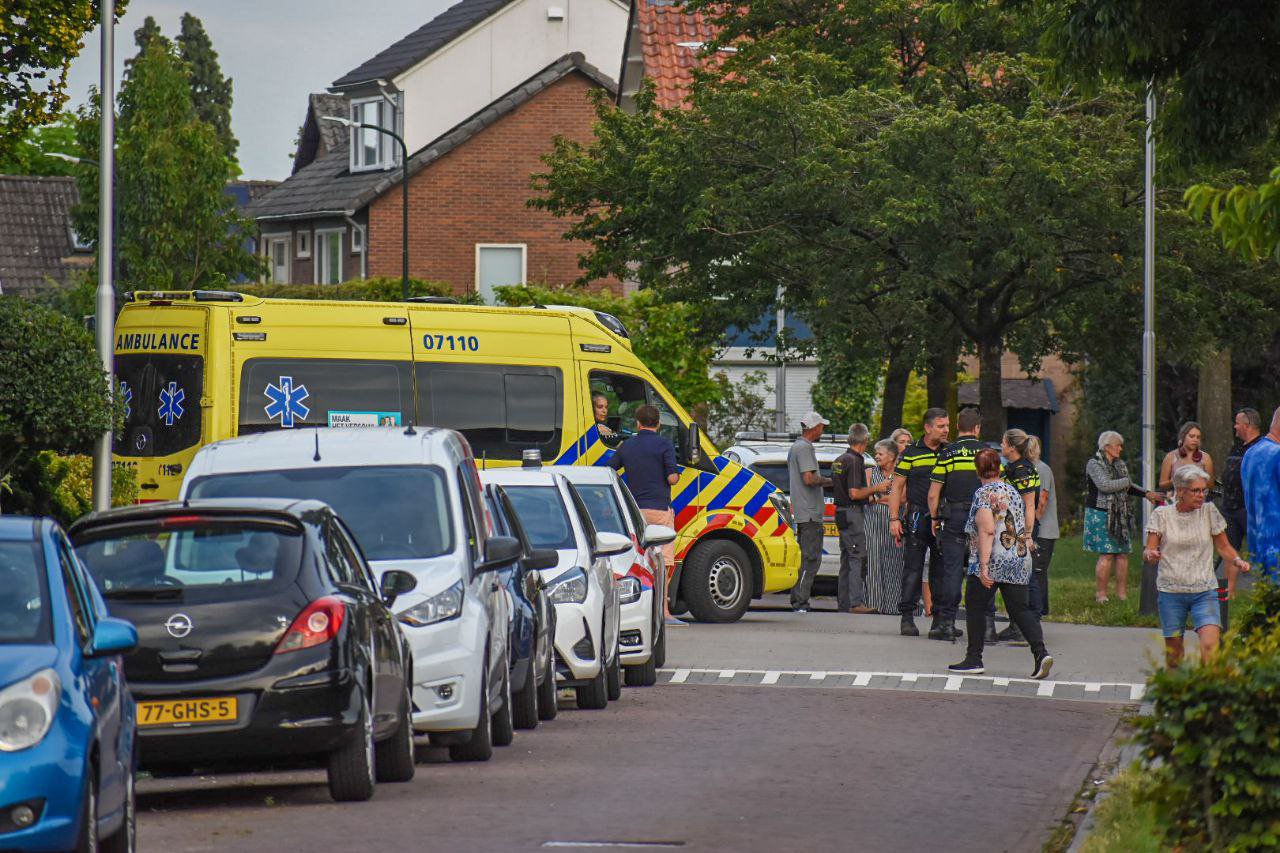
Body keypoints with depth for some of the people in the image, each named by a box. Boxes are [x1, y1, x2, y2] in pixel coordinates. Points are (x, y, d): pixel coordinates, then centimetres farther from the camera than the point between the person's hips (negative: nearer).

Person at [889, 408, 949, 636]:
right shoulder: (910, 453, 2)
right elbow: (897, 487, 3)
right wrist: (894, 518, -5)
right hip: (918, 517, -3)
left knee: (942, 569, 5)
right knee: (913, 567, -5)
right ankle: (907, 617, -2)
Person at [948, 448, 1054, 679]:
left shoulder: (984, 494, -8)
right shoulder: (1014, 492, 14)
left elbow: (987, 531, -17)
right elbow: (1025, 528, 20)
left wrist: (983, 565, -20)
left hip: (992, 563, -6)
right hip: (1020, 563, 6)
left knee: (975, 608, 7)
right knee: (1019, 610, 6)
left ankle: (974, 659, 9)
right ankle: (1040, 652, -13)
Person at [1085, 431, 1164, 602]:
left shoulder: (1120, 464, 16)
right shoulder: (1094, 464, -7)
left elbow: (1128, 488, 27)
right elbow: (1104, 485, -21)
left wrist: (1146, 494, 14)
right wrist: (1126, 482, -9)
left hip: (1119, 516, 7)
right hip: (1101, 515, -7)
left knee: (1122, 553, 3)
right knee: (1106, 555, -11)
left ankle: (1122, 593, 7)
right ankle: (1101, 594, -5)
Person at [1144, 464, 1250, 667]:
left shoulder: (1209, 512, 3)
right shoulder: (1162, 515, 0)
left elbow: (1224, 547, 12)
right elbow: (1149, 551, -2)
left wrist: (1237, 561, -8)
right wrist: (1150, 555, -26)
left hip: (1204, 591, 0)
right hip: (1170, 591, 0)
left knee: (1210, 645, -20)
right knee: (1174, 650, 5)